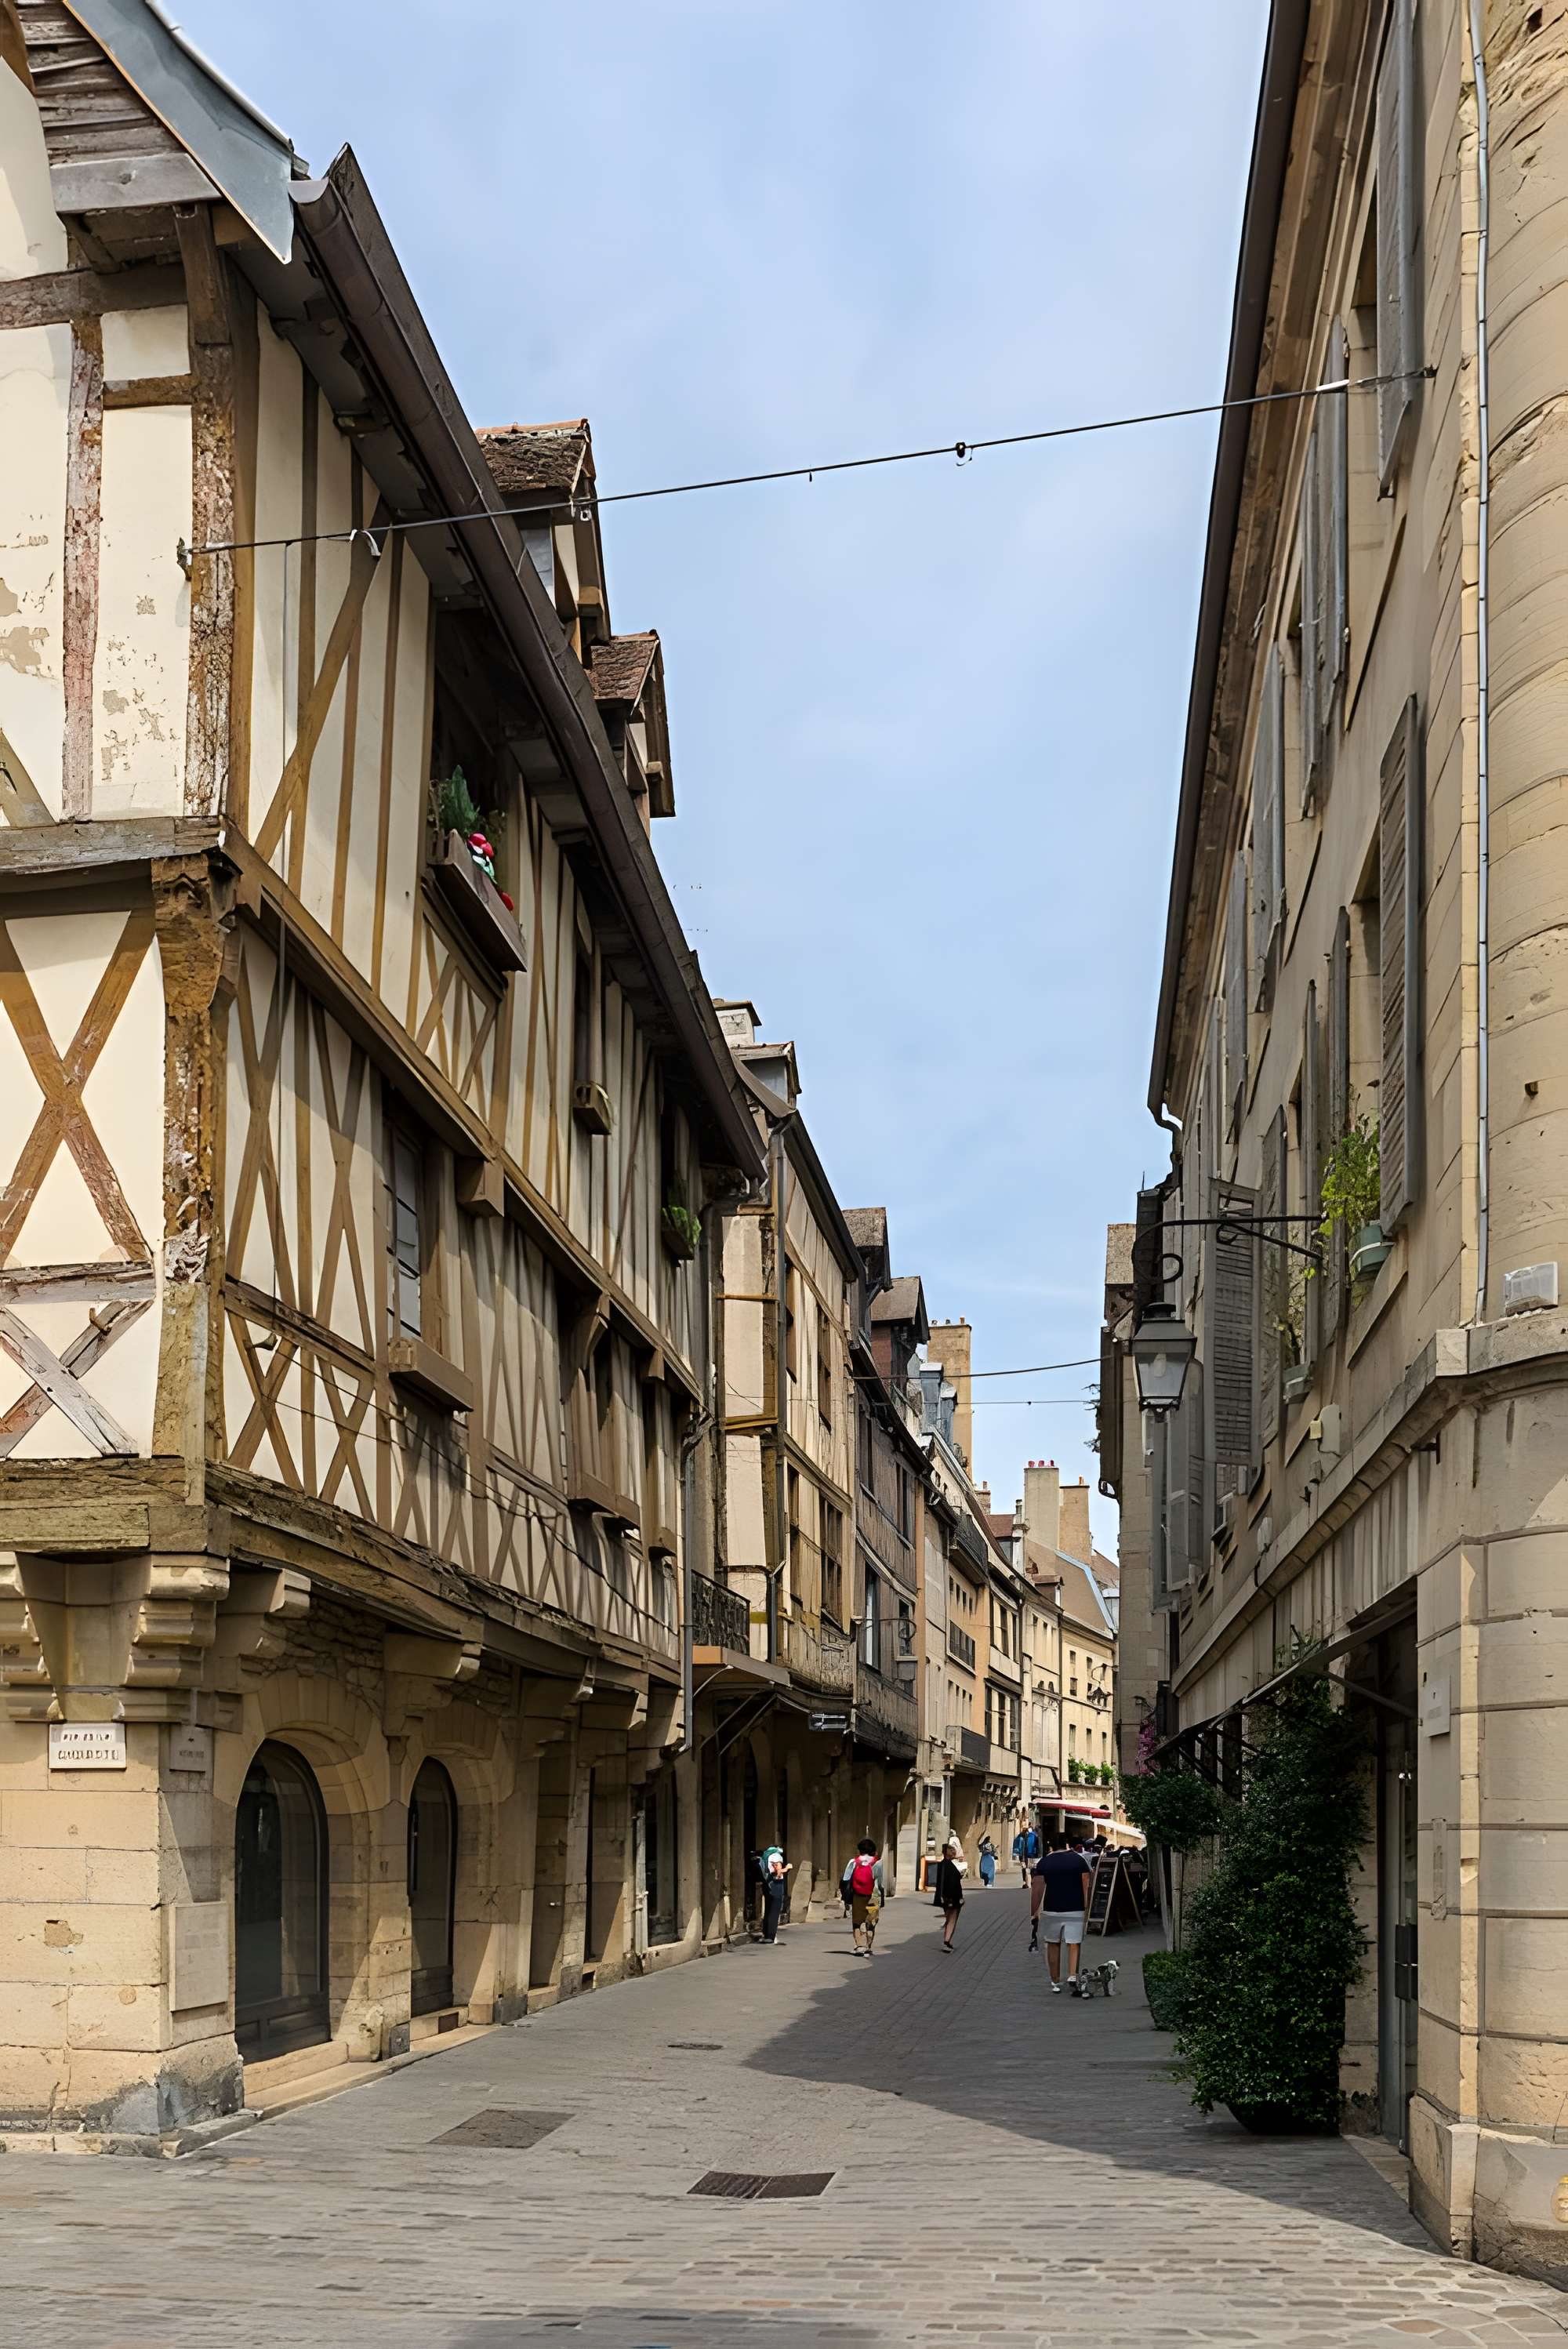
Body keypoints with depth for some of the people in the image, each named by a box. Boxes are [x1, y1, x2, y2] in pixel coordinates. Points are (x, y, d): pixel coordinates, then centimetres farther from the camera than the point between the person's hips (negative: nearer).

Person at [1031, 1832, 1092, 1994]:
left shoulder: (1043, 1862, 2)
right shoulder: (1079, 1859, 2)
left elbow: (1037, 1889, -2)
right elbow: (1086, 1886, 0)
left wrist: (1034, 1912, 3)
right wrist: (1087, 1908, 7)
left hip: (1051, 1910, 1)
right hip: (1075, 1910, -1)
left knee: (1053, 1945, 13)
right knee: (1074, 1944, 3)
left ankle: (1055, 1983, 16)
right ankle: (1073, 1977, -16)